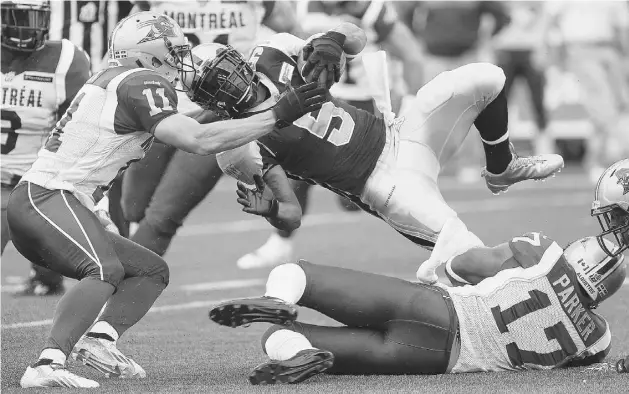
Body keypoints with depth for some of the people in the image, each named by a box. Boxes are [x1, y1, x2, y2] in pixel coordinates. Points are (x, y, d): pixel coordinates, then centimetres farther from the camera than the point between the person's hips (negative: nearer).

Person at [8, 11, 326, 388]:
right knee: (106, 271, -34)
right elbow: (198, 141, -22)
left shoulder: (112, 79, 18)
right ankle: (49, 364, -43)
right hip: (48, 198, -10)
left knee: (152, 271, 15)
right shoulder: (142, 83, -11)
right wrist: (277, 116, -19)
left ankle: (101, 338, -5)